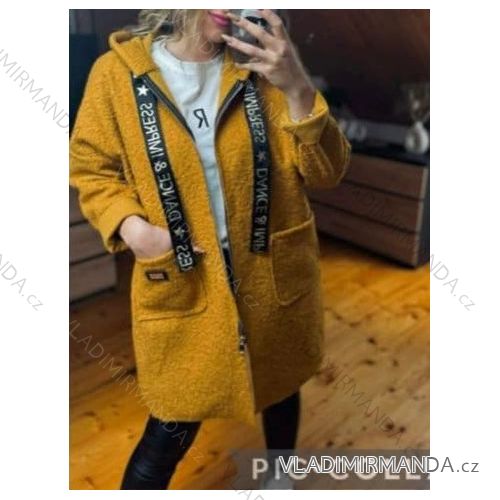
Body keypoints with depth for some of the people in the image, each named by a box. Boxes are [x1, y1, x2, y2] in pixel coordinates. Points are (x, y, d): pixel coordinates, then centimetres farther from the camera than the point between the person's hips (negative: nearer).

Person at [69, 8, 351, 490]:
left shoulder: (263, 67, -4)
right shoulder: (118, 72, -8)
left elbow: (325, 171, -9)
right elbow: (91, 169, 3)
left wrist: (297, 88, -24)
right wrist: (129, 224, -16)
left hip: (273, 275, 4)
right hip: (180, 285, -3)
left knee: (280, 387, 26)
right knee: (171, 430, 8)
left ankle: (279, 477, 59)